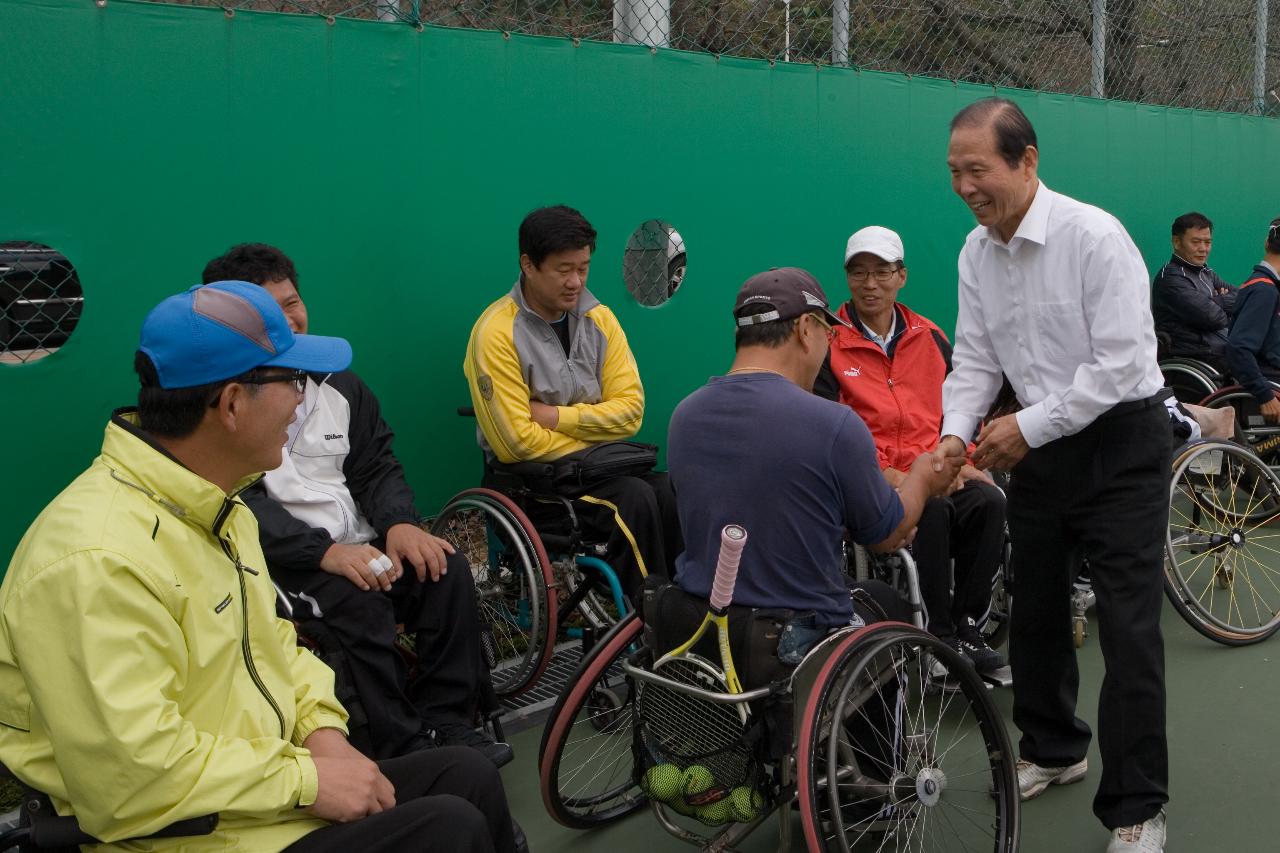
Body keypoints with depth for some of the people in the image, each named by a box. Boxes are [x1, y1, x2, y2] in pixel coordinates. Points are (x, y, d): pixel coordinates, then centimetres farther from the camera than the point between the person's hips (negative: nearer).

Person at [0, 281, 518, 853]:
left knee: (468, 777, 4)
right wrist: (306, 781, -20)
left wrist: (322, 727, 0)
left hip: (268, 782, 9)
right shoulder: (97, 561, -27)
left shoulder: (215, 507, 6)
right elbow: (135, 781, -29)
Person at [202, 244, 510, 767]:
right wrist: (324, 551, -27)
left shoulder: (338, 384, 14)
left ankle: (447, 722, -8)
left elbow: (376, 466, 14)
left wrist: (398, 523, -9)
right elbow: (238, 500, -15)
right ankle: (399, 746, -18)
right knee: (355, 600, -32)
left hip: (357, 547, 6)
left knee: (447, 570, -17)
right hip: (279, 563, -6)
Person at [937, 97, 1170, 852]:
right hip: (1041, 440, 7)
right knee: (1036, 606, 16)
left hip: (1121, 436, -7)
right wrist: (956, 433, -12)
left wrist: (1029, 427, -23)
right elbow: (975, 358, 4)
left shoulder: (1094, 237, -22)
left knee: (1128, 626, -6)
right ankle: (1054, 750, 37)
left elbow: (1120, 365, -24)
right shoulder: (978, 252, 0)